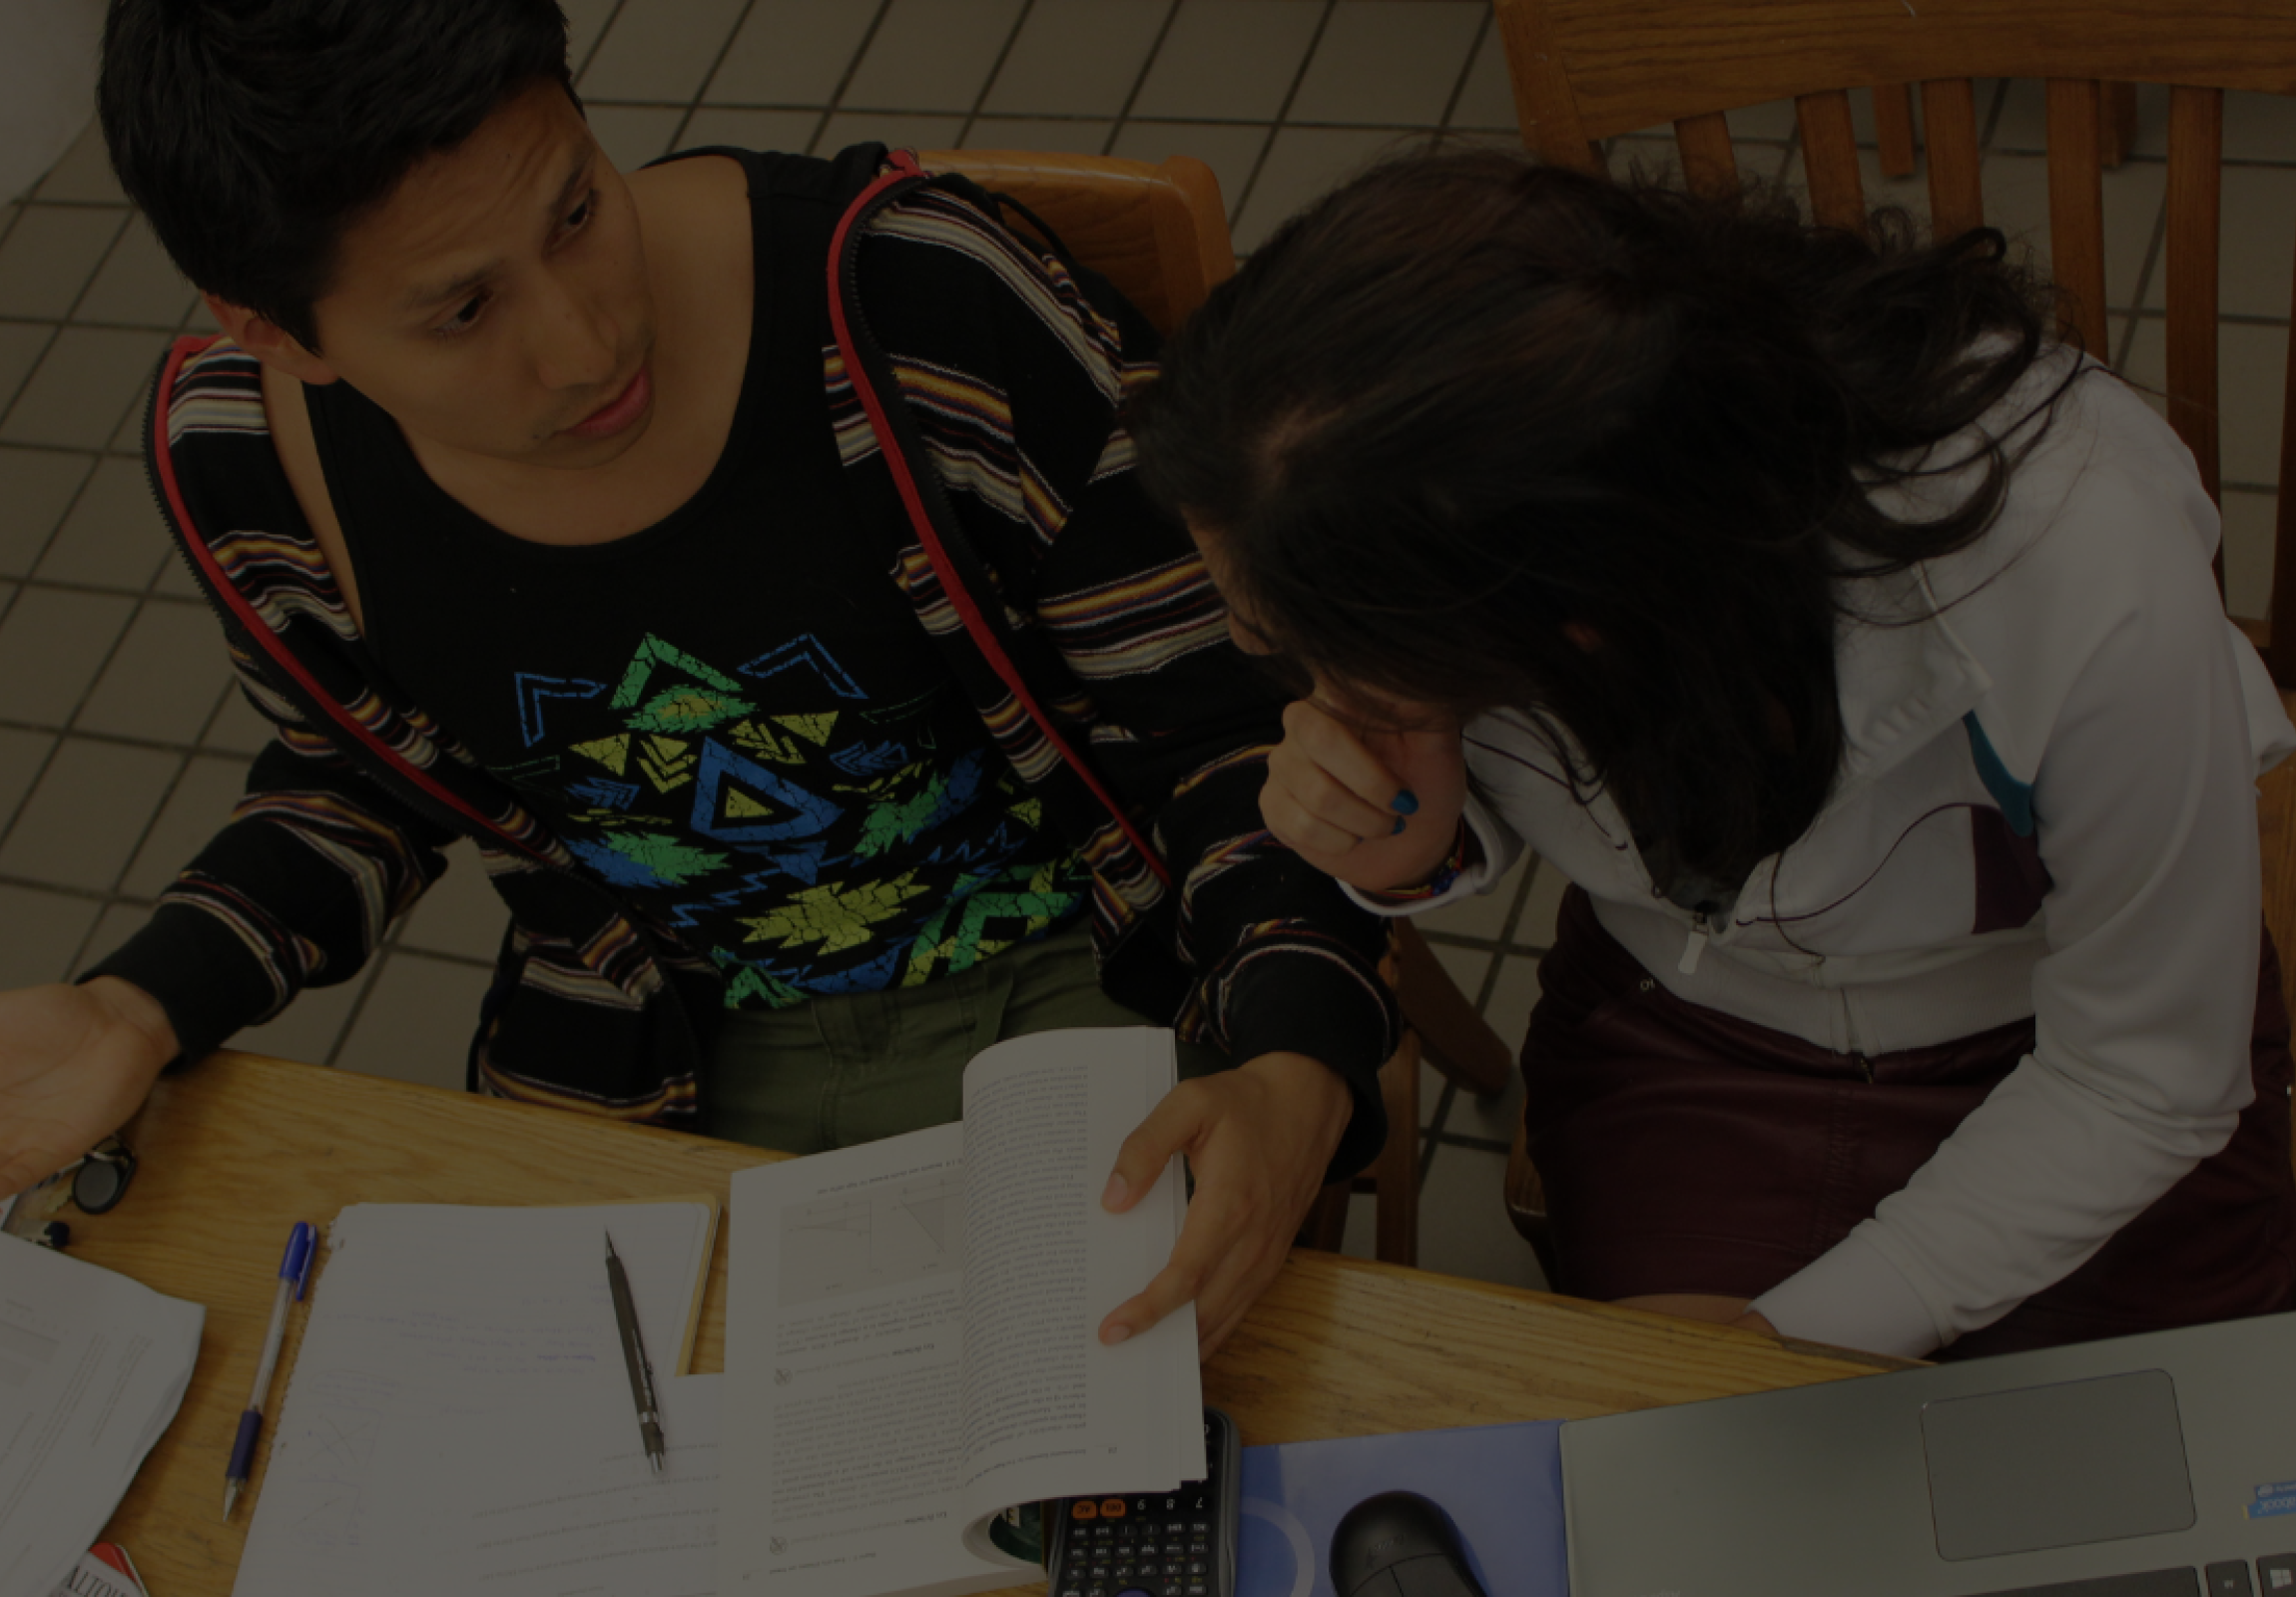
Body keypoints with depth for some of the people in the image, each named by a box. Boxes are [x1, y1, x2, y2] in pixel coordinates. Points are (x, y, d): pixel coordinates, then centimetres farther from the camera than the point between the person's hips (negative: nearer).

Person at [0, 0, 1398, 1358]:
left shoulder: (911, 304, -27)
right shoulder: (250, 464, -15)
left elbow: (1234, 720, -18)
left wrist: (1296, 1078, -34)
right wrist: (141, 1013, -7)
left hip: (1071, 986, -2)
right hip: (661, 1071, 3)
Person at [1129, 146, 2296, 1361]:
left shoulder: (2093, 586, -38)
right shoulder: (1450, 507, -29)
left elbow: (2145, 1086, -20)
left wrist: (1795, 1334, -18)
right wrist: (1422, 855, -27)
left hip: (2043, 1046, -1)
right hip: (1680, 1041, 2)